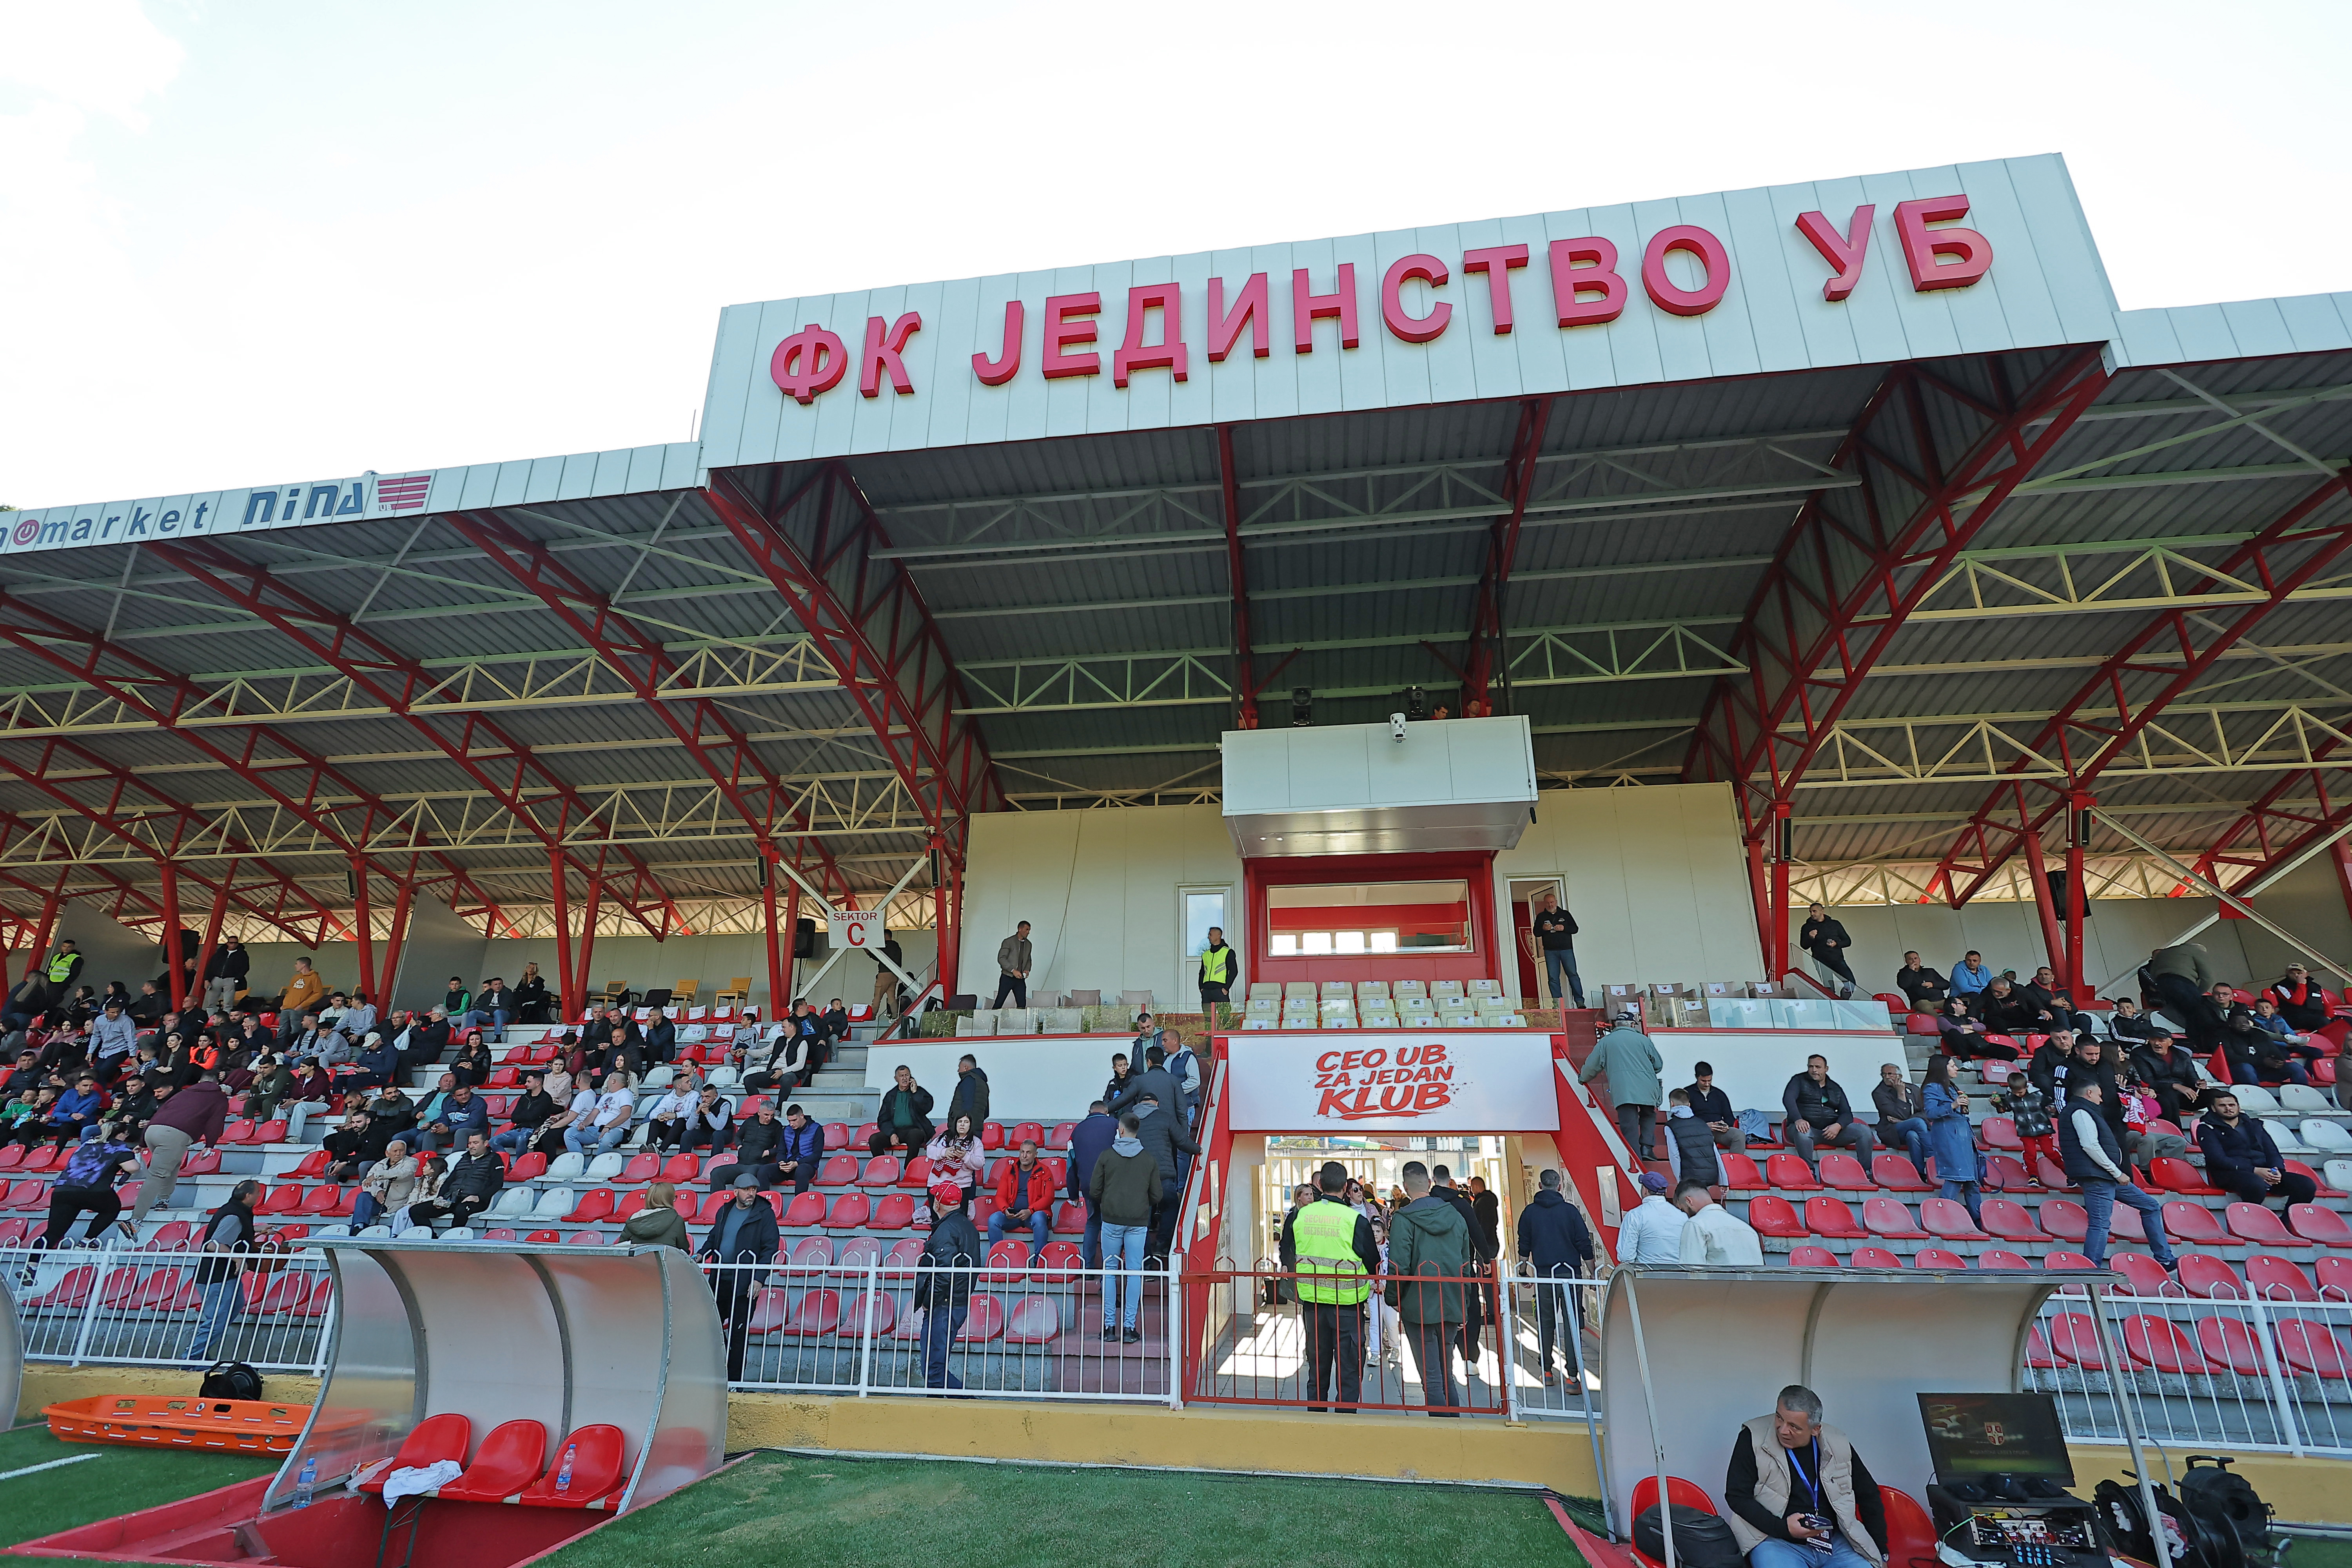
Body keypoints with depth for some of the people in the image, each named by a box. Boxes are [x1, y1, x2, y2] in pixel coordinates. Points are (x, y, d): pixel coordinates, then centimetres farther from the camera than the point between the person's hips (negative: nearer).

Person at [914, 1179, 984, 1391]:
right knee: (936, 1364, 15)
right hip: (961, 1304, 10)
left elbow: (944, 1273, -23)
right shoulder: (968, 1227, 15)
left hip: (943, 1307, -10)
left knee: (933, 1369, -6)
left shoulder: (946, 1230, -16)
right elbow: (973, 1267, 19)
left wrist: (928, 1302, -11)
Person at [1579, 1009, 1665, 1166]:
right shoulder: (1643, 1039, 10)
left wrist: (1583, 1079, 33)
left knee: (1629, 1128, 0)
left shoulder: (1605, 1042, 12)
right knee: (1648, 1116, 24)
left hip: (1622, 1091, -1)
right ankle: (1646, 1148, 6)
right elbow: (1659, 1065, 16)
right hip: (1646, 1088, 1)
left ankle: (1636, 1163, -7)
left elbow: (1592, 1066, 14)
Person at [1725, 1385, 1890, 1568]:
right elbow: (1736, 1496, -6)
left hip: (1835, 1543, 5)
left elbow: (1869, 1496, 19)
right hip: (1776, 1542, -4)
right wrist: (1783, 1527, -16)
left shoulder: (1838, 1444, 5)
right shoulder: (1753, 1438, -7)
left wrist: (1881, 1553, 18)